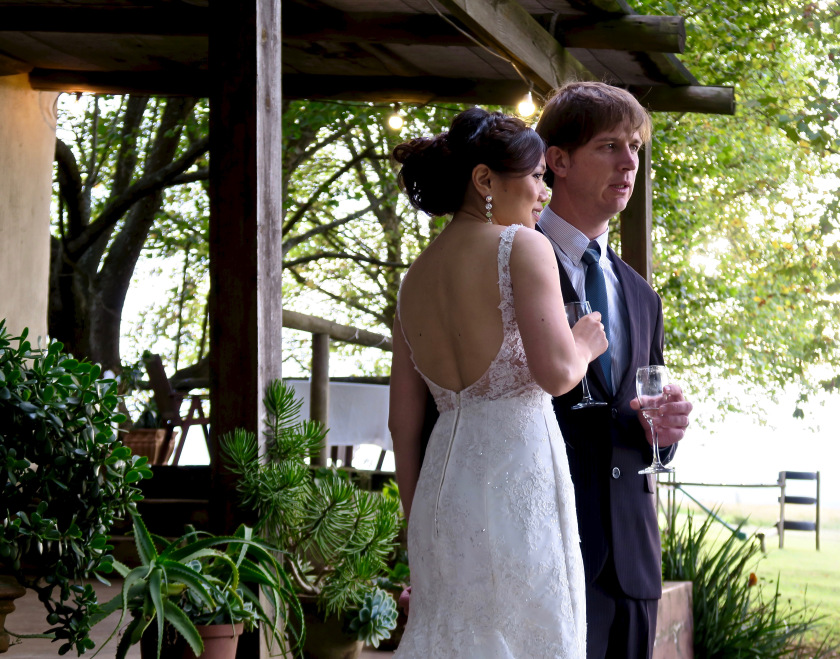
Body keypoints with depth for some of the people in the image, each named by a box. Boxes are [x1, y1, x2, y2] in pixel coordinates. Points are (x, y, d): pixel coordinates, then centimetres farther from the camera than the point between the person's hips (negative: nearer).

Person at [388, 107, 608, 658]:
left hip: (441, 482, 7)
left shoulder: (414, 279, 15)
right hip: (518, 472, -7)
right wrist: (585, 344, 4)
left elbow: (403, 421, 15)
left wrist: (418, 523, 20)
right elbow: (556, 372, -18)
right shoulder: (522, 247, -5)